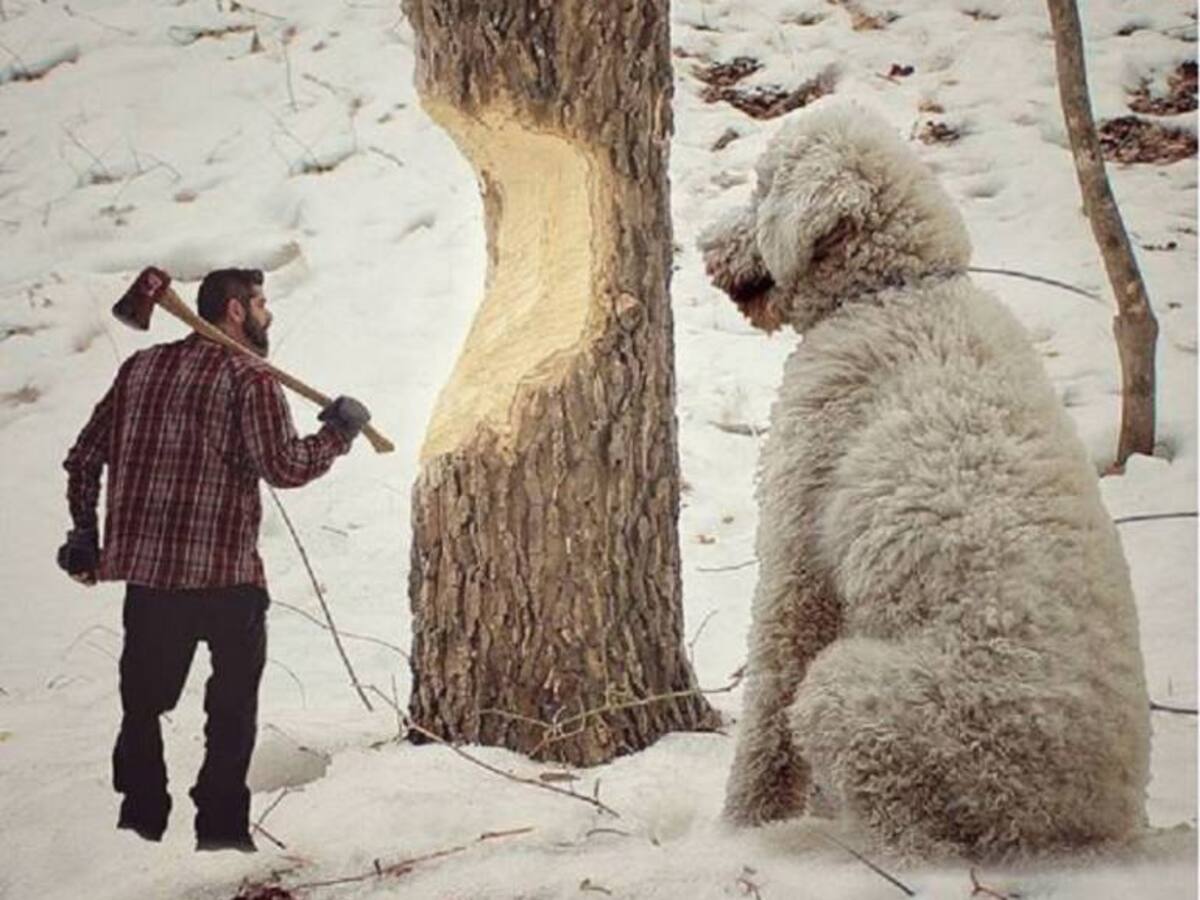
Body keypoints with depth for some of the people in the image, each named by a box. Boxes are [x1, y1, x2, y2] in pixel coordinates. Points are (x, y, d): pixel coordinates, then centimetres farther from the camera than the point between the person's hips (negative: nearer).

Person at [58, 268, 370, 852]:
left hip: (144, 567, 5)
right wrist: (340, 431, 0)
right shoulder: (248, 378, -7)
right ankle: (221, 825, 5)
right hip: (225, 571, -5)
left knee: (143, 701, 16)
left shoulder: (140, 368, 11)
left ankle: (140, 817, 16)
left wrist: (84, 534, 21)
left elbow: (84, 457, 13)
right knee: (232, 705, 9)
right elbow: (284, 467, -15)